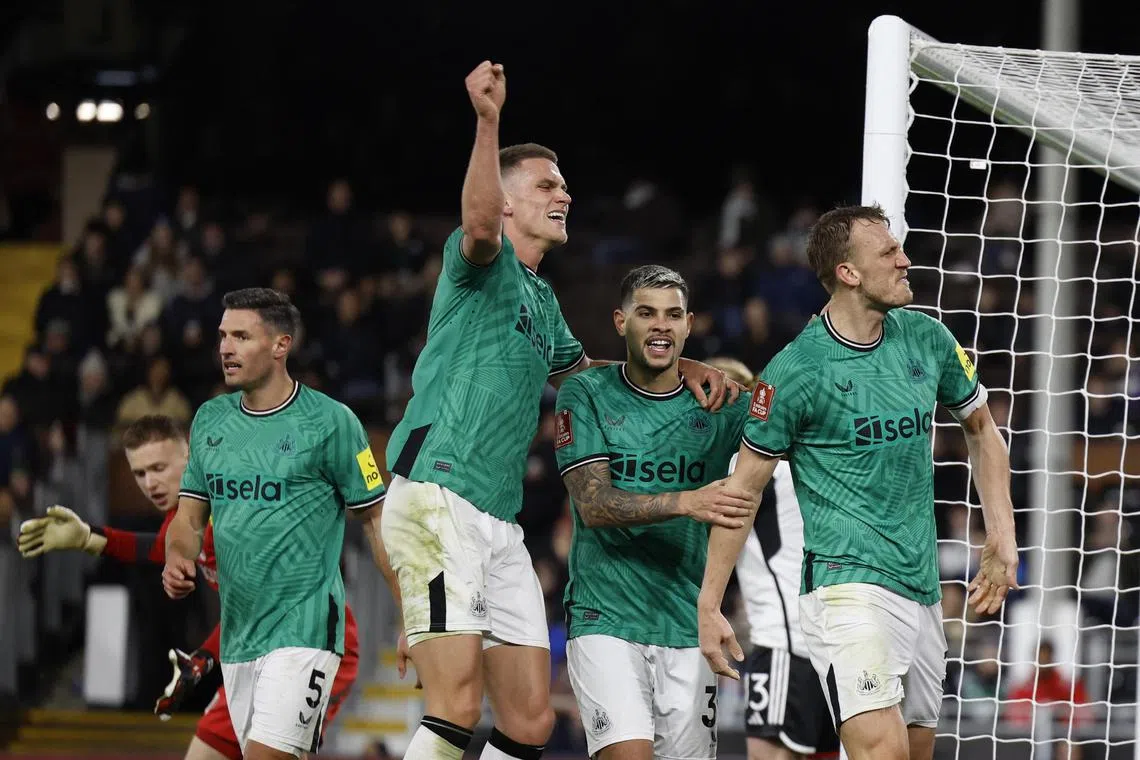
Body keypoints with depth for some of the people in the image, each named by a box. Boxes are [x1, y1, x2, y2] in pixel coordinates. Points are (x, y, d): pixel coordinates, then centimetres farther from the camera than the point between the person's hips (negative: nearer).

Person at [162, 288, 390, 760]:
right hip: (237, 632, 7)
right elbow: (190, 515, 16)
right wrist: (177, 561, -7)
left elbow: (377, 520, -2)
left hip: (304, 628, -7)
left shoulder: (330, 422, -6)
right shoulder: (209, 420, 11)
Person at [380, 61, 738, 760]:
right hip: (436, 499, -9)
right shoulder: (486, 264, -1)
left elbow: (586, 372, 42)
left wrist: (686, 368, 26)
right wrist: (488, 123, -41)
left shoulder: (541, 300, 24)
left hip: (500, 521, 9)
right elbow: (480, 224, -26)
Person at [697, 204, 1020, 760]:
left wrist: (1002, 537, 11)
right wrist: (708, 606, -4)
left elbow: (981, 429, 23)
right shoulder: (794, 370, -8)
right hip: (847, 584, -7)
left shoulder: (927, 340, 8)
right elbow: (744, 488, -2)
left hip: (922, 589, 7)